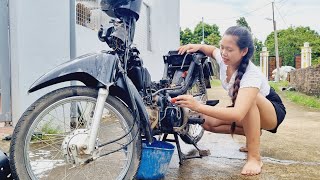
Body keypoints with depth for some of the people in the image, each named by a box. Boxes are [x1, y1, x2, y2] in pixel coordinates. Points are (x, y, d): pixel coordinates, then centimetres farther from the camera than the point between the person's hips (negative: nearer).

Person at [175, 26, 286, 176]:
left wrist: (198, 106, -57)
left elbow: (238, 114, -50)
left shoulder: (252, 75, -38)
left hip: (272, 111, -6)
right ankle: (253, 133, 4)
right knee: (207, 122, -15)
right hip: (249, 113, 7)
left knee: (250, 99, -41)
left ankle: (254, 158, -27)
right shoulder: (223, 59, -17)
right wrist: (198, 46, -14)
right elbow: (213, 50, 10)